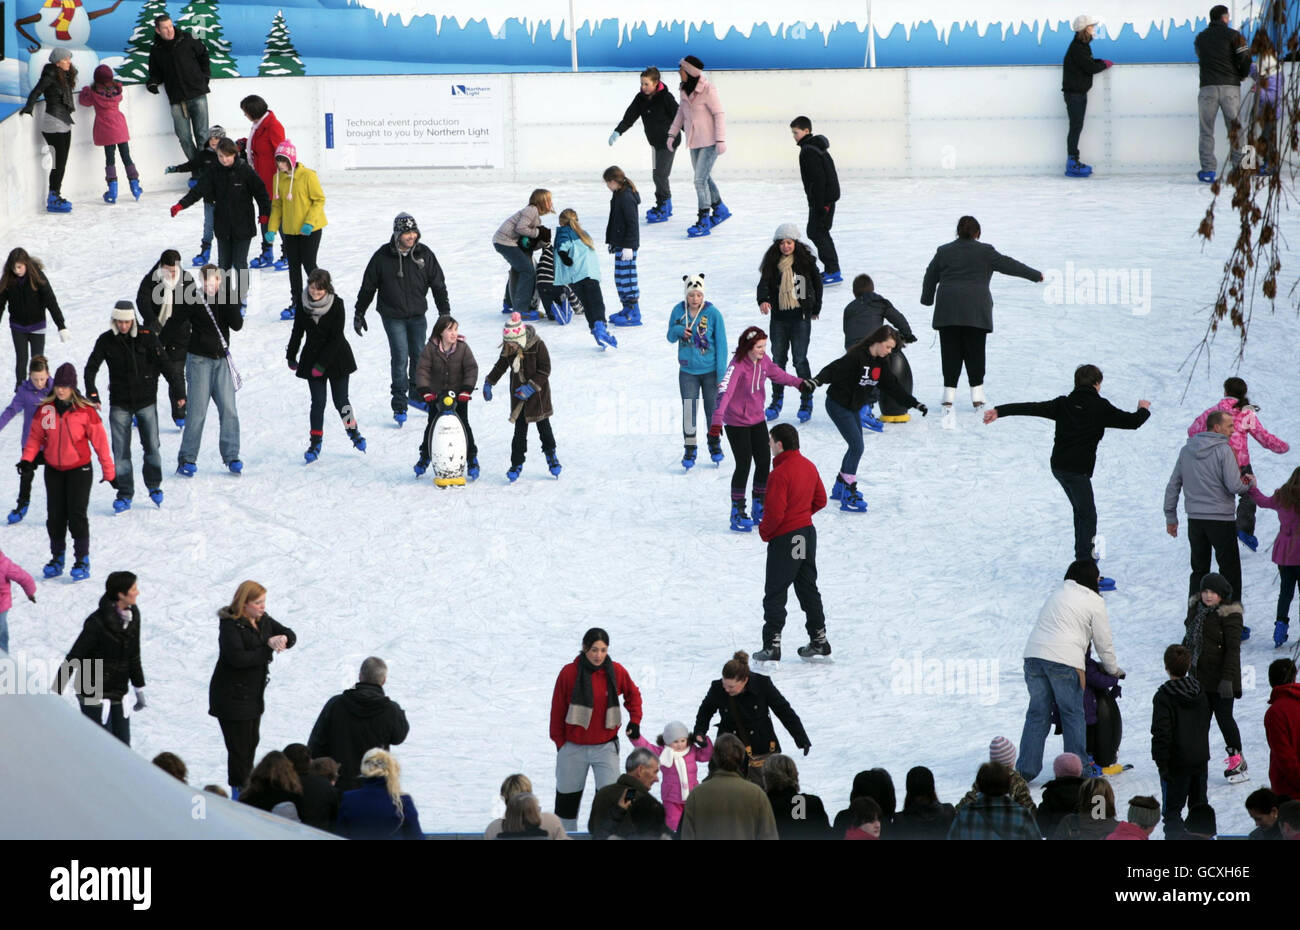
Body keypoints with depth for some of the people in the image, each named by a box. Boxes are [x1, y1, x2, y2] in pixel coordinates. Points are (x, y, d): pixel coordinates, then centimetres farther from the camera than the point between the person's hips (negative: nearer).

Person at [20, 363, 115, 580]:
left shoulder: (85, 411, -13)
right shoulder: (45, 409, -3)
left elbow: (99, 441, -7)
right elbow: (35, 436, 6)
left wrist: (109, 471, -4)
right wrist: (27, 459, -9)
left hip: (79, 470, -4)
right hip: (53, 470, 4)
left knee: (77, 515, -5)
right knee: (55, 516, 8)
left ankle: (82, 561, 4)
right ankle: (57, 558, 21)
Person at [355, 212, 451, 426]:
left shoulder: (424, 254, -3)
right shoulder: (383, 256, -10)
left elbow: (438, 284, 6)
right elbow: (368, 286, 0)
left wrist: (445, 312, 4)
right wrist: (358, 314, 5)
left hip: (417, 314, 3)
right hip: (393, 316, -3)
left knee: (419, 355, 9)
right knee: (400, 356, -10)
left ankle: (416, 395, 29)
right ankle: (399, 404, -3)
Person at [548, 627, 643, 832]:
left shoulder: (616, 672, -4)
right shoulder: (569, 673, -9)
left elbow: (633, 694, 16)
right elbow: (557, 710, -1)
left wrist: (635, 720, 4)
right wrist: (559, 742, 1)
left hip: (606, 746, 0)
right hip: (573, 747, 0)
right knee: (567, 798, 11)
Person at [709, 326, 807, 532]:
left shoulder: (763, 360, -4)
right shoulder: (737, 366, -26)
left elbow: (777, 373, 18)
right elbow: (724, 391, -38)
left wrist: (798, 382, 27)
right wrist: (717, 420, -50)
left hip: (757, 420, 7)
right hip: (736, 423, -7)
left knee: (764, 463, 7)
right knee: (744, 465, -7)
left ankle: (759, 510, 23)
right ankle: (738, 513, 5)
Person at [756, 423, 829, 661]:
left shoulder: (780, 474, -23)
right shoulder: (809, 466, 4)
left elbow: (774, 513, -24)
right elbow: (820, 500, 14)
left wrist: (764, 532, -6)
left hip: (785, 539, -8)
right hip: (808, 533, 8)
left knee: (775, 594, 1)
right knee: (808, 588, 18)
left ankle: (772, 645, 0)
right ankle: (819, 639, 23)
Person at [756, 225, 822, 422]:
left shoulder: (806, 261, -3)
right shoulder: (772, 263, 2)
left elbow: (817, 283, 9)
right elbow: (764, 284, -8)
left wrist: (816, 309, 15)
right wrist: (763, 300, -28)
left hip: (801, 317, -3)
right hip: (779, 316, 3)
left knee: (800, 360, -5)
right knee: (778, 359, 8)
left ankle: (806, 401, 6)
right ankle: (777, 400, 21)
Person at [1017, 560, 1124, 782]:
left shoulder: (1058, 594, 21)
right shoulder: (1095, 602, 4)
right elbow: (1103, 643, 7)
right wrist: (1113, 670, 23)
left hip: (1034, 654, 5)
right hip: (1065, 660, -5)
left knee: (1037, 713, 10)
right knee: (1073, 714, 6)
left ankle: (1025, 769, 7)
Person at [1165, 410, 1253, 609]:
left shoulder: (1186, 451, 7)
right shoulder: (1223, 450, -12)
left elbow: (1173, 486, 10)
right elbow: (1235, 486, -16)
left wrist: (1171, 517, 18)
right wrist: (1249, 481, 6)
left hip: (1195, 520, 6)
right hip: (1221, 519, -6)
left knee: (1199, 570, 15)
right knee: (1230, 571, 3)